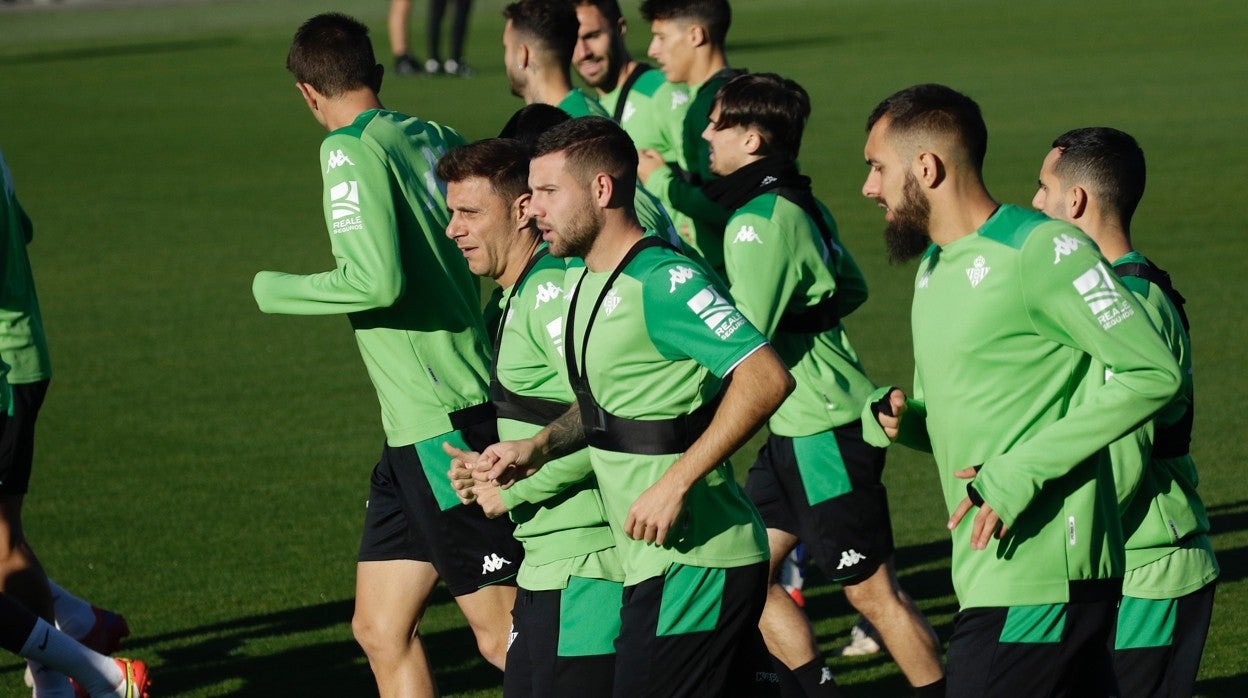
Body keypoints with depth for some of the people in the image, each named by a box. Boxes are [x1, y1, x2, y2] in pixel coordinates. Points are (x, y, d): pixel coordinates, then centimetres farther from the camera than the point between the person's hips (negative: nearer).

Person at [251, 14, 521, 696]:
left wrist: (275, 290, -8)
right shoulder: (436, 139, 10)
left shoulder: (350, 150, -12)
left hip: (441, 423, -9)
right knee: (381, 632, 12)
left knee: (505, 638, -5)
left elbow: (378, 280, -24)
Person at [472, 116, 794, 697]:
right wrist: (538, 447, 9)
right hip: (653, 563, 9)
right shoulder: (588, 281, 13)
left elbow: (766, 379, -27)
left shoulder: (661, 283, -17)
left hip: (695, 564, -9)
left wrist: (676, 483, -27)